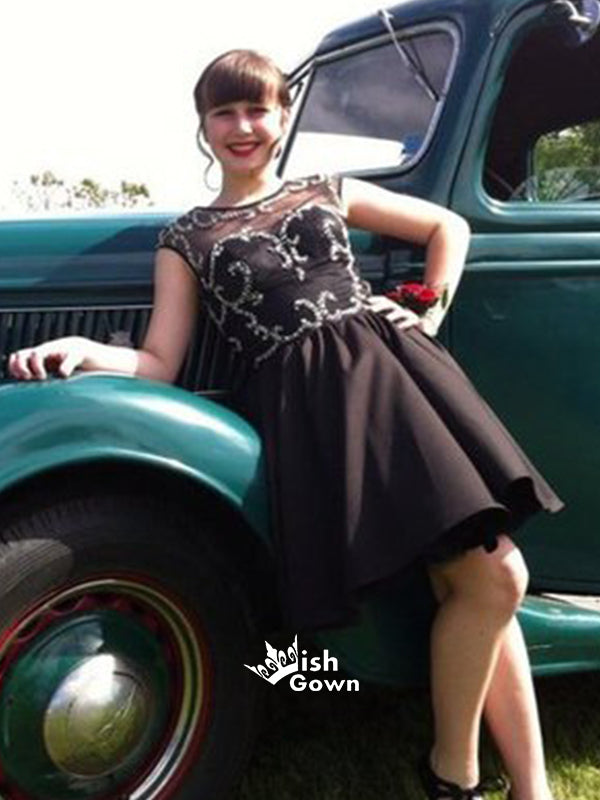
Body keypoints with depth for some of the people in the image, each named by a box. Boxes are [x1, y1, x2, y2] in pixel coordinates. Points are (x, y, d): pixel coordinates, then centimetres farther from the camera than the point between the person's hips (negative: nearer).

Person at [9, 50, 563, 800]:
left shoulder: (329, 192, 19)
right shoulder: (185, 238, 13)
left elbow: (449, 226, 26)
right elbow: (157, 365, 4)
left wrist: (431, 314, 13)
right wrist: (82, 352, -14)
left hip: (389, 369, 3)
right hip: (305, 404, -3)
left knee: (493, 577, -8)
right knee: (487, 576, -16)